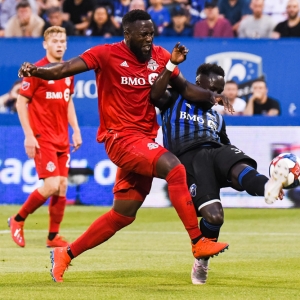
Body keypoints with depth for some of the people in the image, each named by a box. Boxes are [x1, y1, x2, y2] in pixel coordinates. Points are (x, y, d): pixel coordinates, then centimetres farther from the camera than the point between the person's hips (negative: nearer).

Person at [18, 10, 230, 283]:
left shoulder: (160, 56, 6)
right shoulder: (107, 54, -9)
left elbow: (184, 87, 14)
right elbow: (65, 69, -18)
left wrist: (211, 96, -4)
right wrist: (35, 71, -36)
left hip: (145, 140, 7)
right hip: (121, 136, -7)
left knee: (123, 215, 10)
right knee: (175, 169, -27)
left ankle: (65, 254, 23)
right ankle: (198, 242, -25)